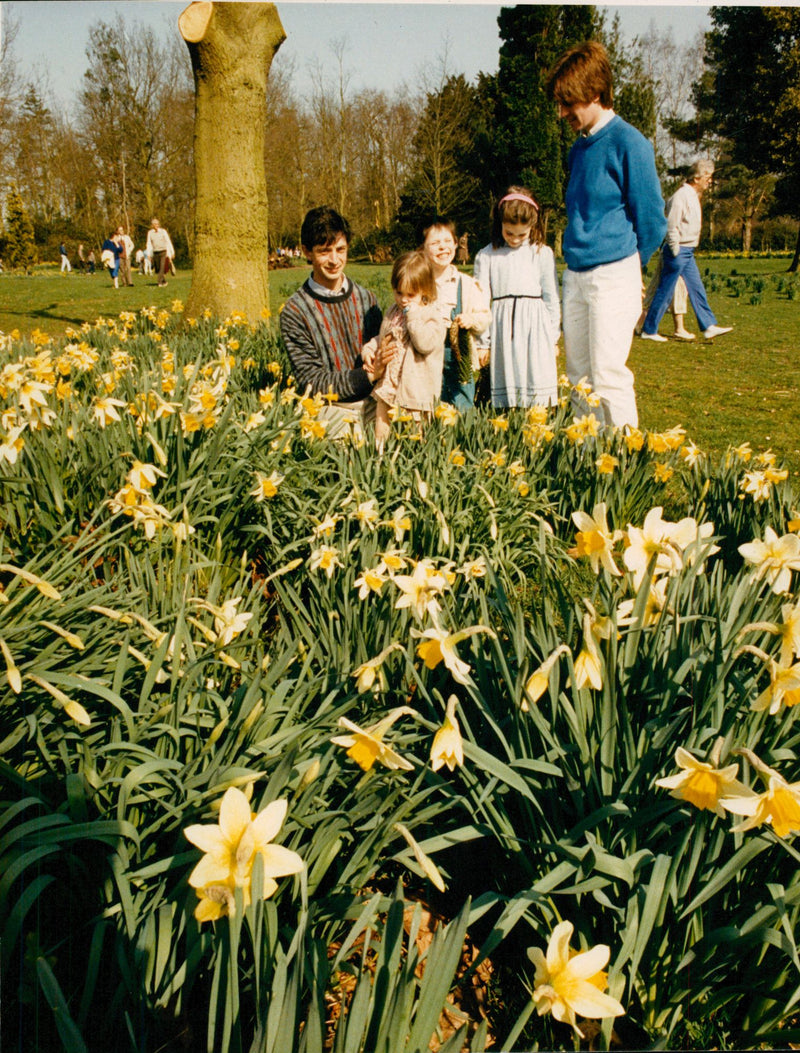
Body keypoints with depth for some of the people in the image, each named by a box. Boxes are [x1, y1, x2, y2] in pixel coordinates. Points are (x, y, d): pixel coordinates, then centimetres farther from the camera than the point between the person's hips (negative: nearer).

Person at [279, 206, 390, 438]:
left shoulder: (366, 298, 9)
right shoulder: (295, 312, -3)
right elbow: (311, 381, -6)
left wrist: (376, 359, -6)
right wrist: (368, 375, -16)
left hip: (371, 402, 4)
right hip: (330, 408, -4)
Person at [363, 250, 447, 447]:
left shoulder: (432, 316, -8)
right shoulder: (393, 312, 13)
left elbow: (426, 344, -23)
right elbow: (382, 338, 26)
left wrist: (413, 315, -21)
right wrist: (369, 349, 7)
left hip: (414, 392, -6)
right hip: (387, 387, 6)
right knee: (380, 434, 8)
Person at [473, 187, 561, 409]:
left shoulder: (542, 254, 6)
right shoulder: (486, 256, 6)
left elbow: (551, 299, 9)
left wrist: (553, 338, 8)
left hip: (535, 328, 0)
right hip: (501, 328, 1)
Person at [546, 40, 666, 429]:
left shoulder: (628, 142, -8)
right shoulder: (579, 147, 14)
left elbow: (651, 219, -5)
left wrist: (629, 264, 5)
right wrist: (575, 254, 16)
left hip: (613, 274, -7)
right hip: (575, 275, 8)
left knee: (608, 376, -9)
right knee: (578, 377, 8)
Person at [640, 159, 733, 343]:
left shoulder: (693, 196, 15)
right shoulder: (681, 196, -16)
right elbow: (671, 226, -20)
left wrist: (686, 252, 17)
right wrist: (675, 252, -18)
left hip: (688, 252, 10)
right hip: (678, 251, -10)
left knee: (697, 289, 9)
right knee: (665, 293, -3)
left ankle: (708, 327, 13)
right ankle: (649, 330, 4)